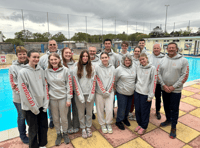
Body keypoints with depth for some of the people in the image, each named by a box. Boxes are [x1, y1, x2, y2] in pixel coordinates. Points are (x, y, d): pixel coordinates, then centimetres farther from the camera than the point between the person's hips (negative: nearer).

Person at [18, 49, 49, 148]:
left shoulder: (41, 70, 4)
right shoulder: (23, 72, -10)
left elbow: (45, 86, 5)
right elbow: (24, 92, -13)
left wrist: (46, 102, -1)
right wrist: (33, 107, -12)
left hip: (42, 105, 5)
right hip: (30, 108, -4)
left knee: (44, 126, 15)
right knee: (33, 129, 10)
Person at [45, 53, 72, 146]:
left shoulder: (65, 70, -7)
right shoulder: (47, 71, -1)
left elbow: (69, 85, -6)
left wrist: (69, 99, -8)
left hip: (63, 97, -2)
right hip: (52, 98, 2)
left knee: (64, 118, 10)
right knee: (55, 119, 14)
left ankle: (65, 133, 35)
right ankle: (58, 134, 36)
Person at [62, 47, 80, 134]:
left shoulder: (75, 64, 3)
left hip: (75, 89, 1)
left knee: (75, 108, 11)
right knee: (67, 108, 10)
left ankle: (76, 126, 28)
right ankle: (69, 127, 28)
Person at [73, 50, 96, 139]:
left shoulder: (92, 68, 3)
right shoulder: (76, 69, 0)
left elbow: (93, 82, -1)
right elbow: (76, 83, -4)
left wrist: (91, 95, -8)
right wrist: (80, 96, -10)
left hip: (89, 94, 1)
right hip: (80, 95, -1)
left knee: (89, 112, 12)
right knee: (81, 112, 9)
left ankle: (88, 127, 32)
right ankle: (83, 128, 28)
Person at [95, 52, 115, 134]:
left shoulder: (112, 68, 3)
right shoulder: (97, 68, -5)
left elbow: (112, 81, 2)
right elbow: (98, 81, -7)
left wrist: (108, 91, -6)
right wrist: (104, 92, -10)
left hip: (110, 92, 1)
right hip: (99, 93, -1)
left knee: (109, 110, 1)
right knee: (100, 110, 8)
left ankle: (109, 124, 27)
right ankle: (103, 124, 31)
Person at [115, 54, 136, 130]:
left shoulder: (134, 67, 2)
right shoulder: (119, 69, -14)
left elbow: (135, 78, 14)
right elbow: (114, 80, -6)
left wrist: (134, 86, 14)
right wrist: (116, 88, 0)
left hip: (131, 92, 5)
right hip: (122, 93, -5)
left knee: (128, 107, 19)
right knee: (122, 108, 4)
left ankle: (125, 118, 43)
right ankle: (118, 121, 26)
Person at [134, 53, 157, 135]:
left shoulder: (152, 68, -8)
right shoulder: (138, 68, 6)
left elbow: (153, 82, -10)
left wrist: (150, 95, -12)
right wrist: (136, 88, 10)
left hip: (145, 94, -4)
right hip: (137, 92, 4)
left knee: (144, 111, 6)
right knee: (137, 110, 12)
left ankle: (144, 127, 26)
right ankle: (139, 124, 33)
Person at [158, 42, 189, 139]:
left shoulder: (183, 60, -8)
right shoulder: (163, 59, 2)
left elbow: (185, 75, -11)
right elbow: (158, 73, 1)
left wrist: (173, 87, -15)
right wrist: (163, 85, -9)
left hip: (176, 90, -3)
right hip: (164, 89, 4)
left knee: (174, 109, 5)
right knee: (166, 106, 19)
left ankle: (173, 128, 22)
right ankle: (168, 120, 42)